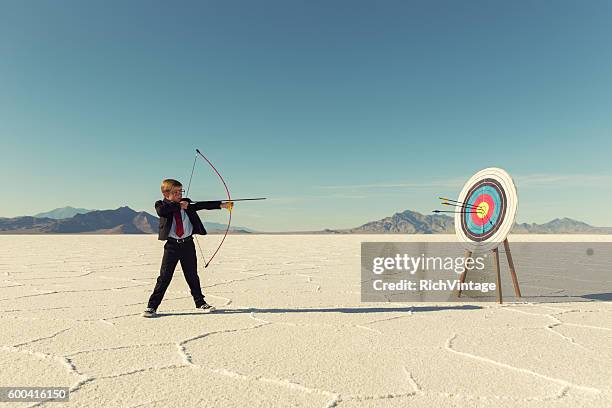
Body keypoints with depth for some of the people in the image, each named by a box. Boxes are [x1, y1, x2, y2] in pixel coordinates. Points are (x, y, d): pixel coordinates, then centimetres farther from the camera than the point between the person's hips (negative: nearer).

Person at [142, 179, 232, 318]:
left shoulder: (187, 203, 6)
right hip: (171, 245, -3)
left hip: (188, 244, 3)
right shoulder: (161, 204, -3)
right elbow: (161, 211, -26)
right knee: (165, 276, -2)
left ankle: (200, 302, 26)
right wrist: (178, 205, -22)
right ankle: (152, 307, 8)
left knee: (192, 275, 13)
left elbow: (202, 205, -2)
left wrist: (222, 205, -10)